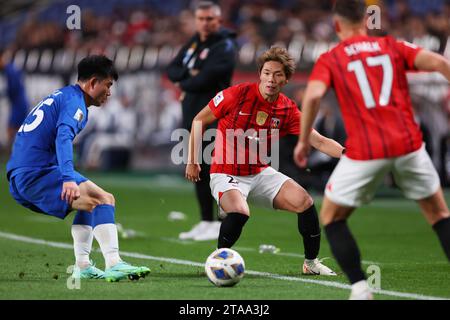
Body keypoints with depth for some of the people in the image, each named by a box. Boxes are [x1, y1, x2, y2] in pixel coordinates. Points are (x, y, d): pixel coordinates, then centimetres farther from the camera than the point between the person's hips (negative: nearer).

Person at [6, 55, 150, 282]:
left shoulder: (60, 96, 24)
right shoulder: (74, 101, -7)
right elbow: (63, 137, -25)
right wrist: (69, 178, -38)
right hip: (38, 174, -10)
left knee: (91, 201, 24)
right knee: (105, 200, -18)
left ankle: (82, 267, 14)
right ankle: (114, 264, -28)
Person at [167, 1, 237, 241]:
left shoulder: (224, 47, -10)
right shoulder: (193, 43, 16)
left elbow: (205, 79, -20)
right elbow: (172, 70, 12)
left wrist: (184, 85, -1)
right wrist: (189, 75, -9)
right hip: (192, 116, 9)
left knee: (214, 169, -11)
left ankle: (223, 224, -8)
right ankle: (206, 222, 20)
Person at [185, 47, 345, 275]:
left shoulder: (288, 109, -5)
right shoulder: (238, 94, -15)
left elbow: (320, 142, -7)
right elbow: (199, 121, -4)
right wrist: (192, 161, -6)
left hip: (261, 173, 4)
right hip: (226, 174, -4)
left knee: (304, 202, -10)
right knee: (239, 212, -34)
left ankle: (311, 262, 10)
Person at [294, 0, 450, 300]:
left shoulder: (330, 59, 8)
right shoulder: (393, 46, 13)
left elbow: (313, 95, -11)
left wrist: (303, 140, -1)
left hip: (364, 152, -2)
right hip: (408, 145, 2)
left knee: (331, 218, 17)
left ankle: (360, 287, 4)